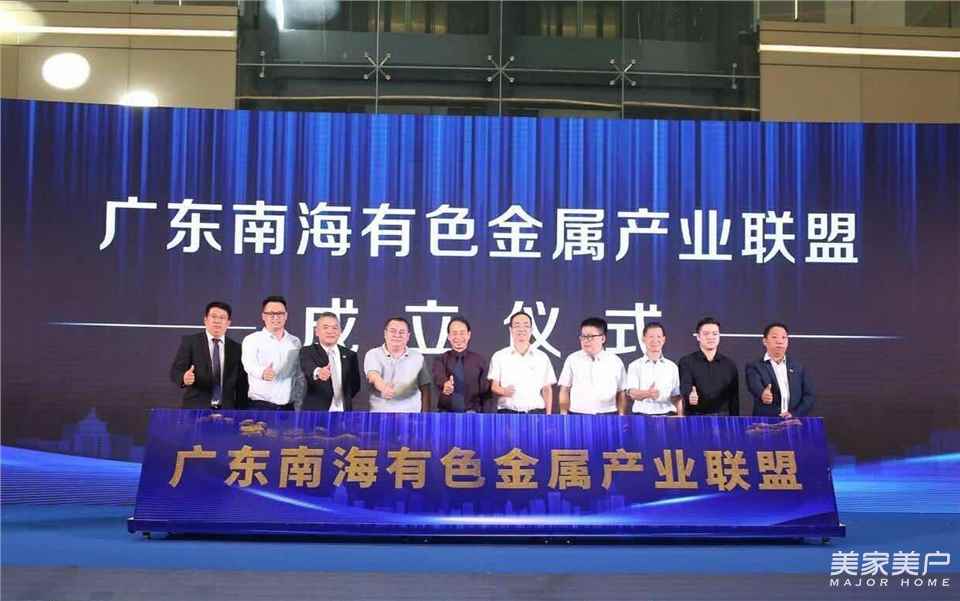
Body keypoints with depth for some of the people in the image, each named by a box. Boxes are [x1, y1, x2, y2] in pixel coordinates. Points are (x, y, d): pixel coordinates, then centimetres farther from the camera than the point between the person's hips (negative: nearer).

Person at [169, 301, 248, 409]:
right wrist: (184, 378, -27)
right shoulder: (190, 341, 4)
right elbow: (175, 370, -4)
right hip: (196, 408, -2)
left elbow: (241, 385, 10)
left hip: (226, 411, 2)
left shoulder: (235, 348, 9)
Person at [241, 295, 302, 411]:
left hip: (288, 406, 4)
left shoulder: (295, 342, 13)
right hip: (260, 405, -3)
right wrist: (262, 372, -40)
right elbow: (250, 364, -18)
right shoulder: (252, 339, 0)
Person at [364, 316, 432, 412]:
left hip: (410, 415, 1)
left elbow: (425, 389, 11)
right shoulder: (373, 355, 1)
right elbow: (373, 376, -18)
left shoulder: (417, 357, 9)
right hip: (380, 415, -1)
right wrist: (383, 387, -40)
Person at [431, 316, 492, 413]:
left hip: (471, 412, -1)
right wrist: (444, 384, -44)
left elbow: (486, 391, 5)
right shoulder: (441, 359, 2)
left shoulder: (479, 360, 3)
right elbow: (438, 376, -21)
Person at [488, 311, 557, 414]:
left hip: (536, 413, 1)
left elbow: (547, 389, 12)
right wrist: (503, 391, -18)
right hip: (507, 413, -1)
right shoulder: (499, 356, 6)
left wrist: (548, 415, 5)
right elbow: (494, 386, 4)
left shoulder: (542, 357, 10)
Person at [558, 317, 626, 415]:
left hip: (607, 416, 0)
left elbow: (621, 393, 7)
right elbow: (564, 390, 7)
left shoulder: (615, 361, 6)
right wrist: (563, 415, 0)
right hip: (577, 415, 0)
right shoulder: (572, 360, 5)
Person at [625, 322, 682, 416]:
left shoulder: (672, 367, 13)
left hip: (667, 415, 2)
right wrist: (647, 393, -27)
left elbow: (677, 397, 12)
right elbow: (632, 393, -7)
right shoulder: (635, 365, 6)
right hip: (642, 414, -1)